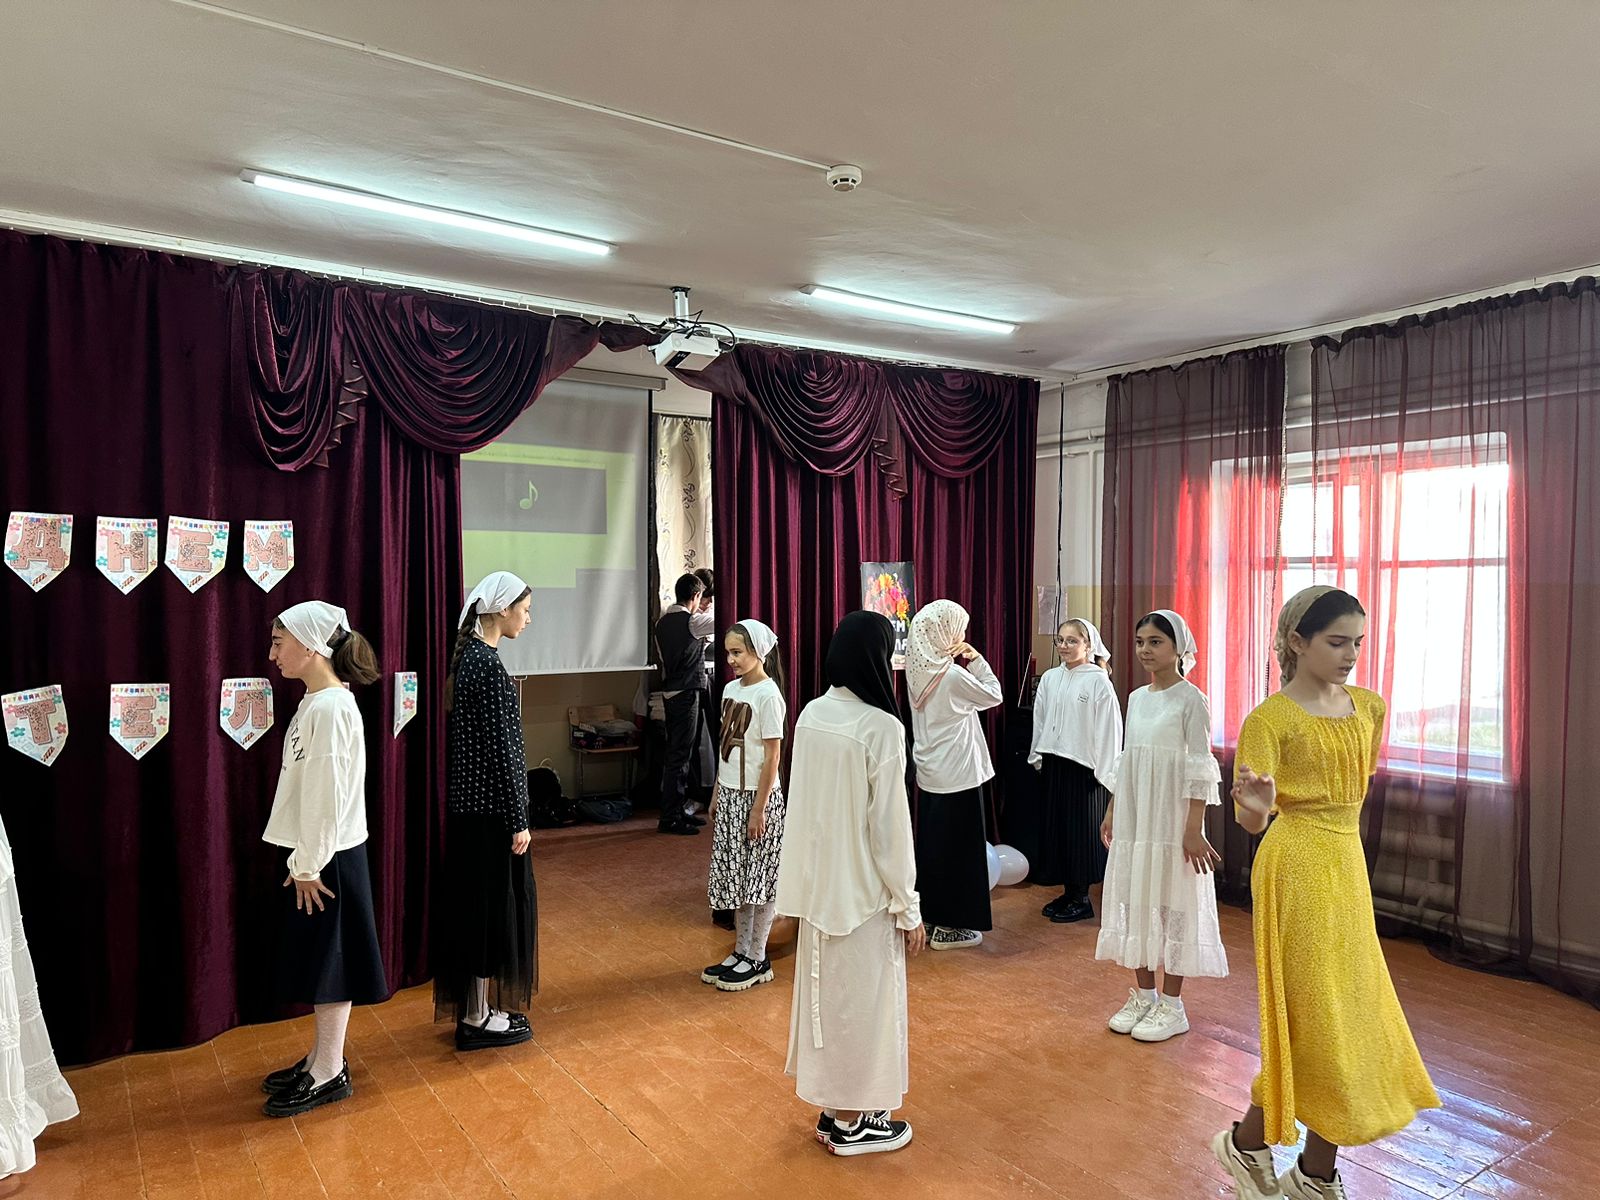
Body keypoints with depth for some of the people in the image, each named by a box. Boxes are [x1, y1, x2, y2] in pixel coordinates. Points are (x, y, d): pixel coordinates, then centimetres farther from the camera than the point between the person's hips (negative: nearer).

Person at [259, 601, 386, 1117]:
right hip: (314, 855, 9)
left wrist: (310, 866, -18)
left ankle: (329, 1073, 17)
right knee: (316, 960, 18)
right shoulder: (314, 702, 9)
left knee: (329, 960, 3)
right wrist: (303, 861, 16)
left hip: (330, 859, -9)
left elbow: (329, 795, -23)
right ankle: (323, 1056, 31)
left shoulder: (332, 707, -21)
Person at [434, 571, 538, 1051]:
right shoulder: (490, 665, -20)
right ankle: (480, 1019, 15)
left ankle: (475, 1009, 28)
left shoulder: (469, 656, 9)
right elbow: (501, 748, -20)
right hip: (491, 807, -9)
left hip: (469, 803, 9)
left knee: (476, 903, 16)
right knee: (494, 903, 2)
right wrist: (519, 821, -16)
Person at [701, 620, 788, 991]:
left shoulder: (768, 695, -16)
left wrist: (759, 809, -16)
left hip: (757, 796, -8)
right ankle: (741, 951, 26)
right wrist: (717, 794, 13)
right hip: (730, 794, 8)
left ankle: (757, 960, 16)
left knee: (759, 878, 4)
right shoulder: (731, 688, 6)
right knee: (735, 876, 14)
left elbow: (771, 757, -16)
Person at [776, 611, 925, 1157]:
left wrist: (814, 875, 18)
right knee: (863, 998, 10)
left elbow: (807, 803, 7)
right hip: (862, 888, -7)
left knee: (825, 989, 19)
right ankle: (853, 1122, 25)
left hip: (817, 883, 7)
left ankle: (831, 1106, 35)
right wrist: (909, 907, -8)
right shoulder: (880, 727, -21)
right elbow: (889, 825, -18)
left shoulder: (812, 714, 0)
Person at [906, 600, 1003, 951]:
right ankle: (949, 926, 12)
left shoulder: (920, 671, 2)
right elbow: (995, 696, -7)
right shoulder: (953, 675, -21)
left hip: (929, 774, 8)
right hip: (957, 775, -8)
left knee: (933, 843, 16)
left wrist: (966, 663, 2)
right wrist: (977, 660, -4)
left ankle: (932, 915, 27)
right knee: (958, 847, 3)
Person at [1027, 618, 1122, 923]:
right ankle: (1067, 892, 23)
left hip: (1083, 768, -6)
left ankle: (1081, 898, 15)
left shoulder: (1098, 681, -10)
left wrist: (1104, 773, -12)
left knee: (1081, 830, 3)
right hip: (1053, 764, 6)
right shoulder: (1049, 678, 5)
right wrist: (1038, 758, 9)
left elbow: (1108, 729, -10)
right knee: (1054, 826, 10)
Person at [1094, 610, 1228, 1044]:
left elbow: (1200, 770, -13)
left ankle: (1171, 1005, 15)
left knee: (1171, 905, 2)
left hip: (1172, 820, -6)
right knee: (1134, 902, 11)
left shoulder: (1191, 700, -10)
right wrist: (1111, 812, 15)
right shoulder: (1136, 698, 9)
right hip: (1134, 818, 7)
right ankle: (1142, 995, 24)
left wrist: (1194, 829, -17)